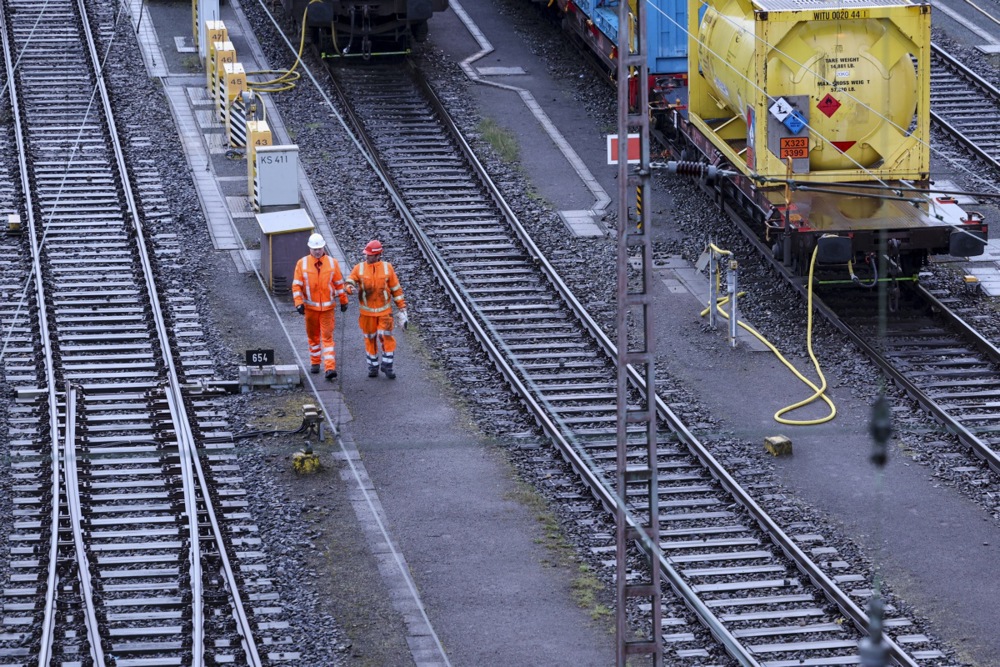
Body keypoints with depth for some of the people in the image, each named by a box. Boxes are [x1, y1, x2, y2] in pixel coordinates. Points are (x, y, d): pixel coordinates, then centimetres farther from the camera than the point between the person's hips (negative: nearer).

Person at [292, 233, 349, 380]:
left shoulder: (332, 263, -2)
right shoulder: (302, 264, -4)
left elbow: (339, 283, 6)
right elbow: (296, 285, -4)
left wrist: (343, 301, 11)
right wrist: (299, 303, -13)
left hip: (327, 307, -1)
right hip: (310, 307, 1)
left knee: (327, 337, -8)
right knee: (313, 336, 12)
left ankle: (330, 368, -15)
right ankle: (315, 363, 28)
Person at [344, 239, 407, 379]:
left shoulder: (387, 268, -2)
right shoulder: (359, 268, -1)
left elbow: (396, 289, 3)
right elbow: (349, 283, -10)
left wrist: (402, 310, 2)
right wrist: (350, 288, -36)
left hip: (384, 310, -1)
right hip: (367, 312, 1)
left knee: (386, 336, -8)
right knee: (370, 338, 7)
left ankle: (387, 365, 6)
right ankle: (373, 366, 20)